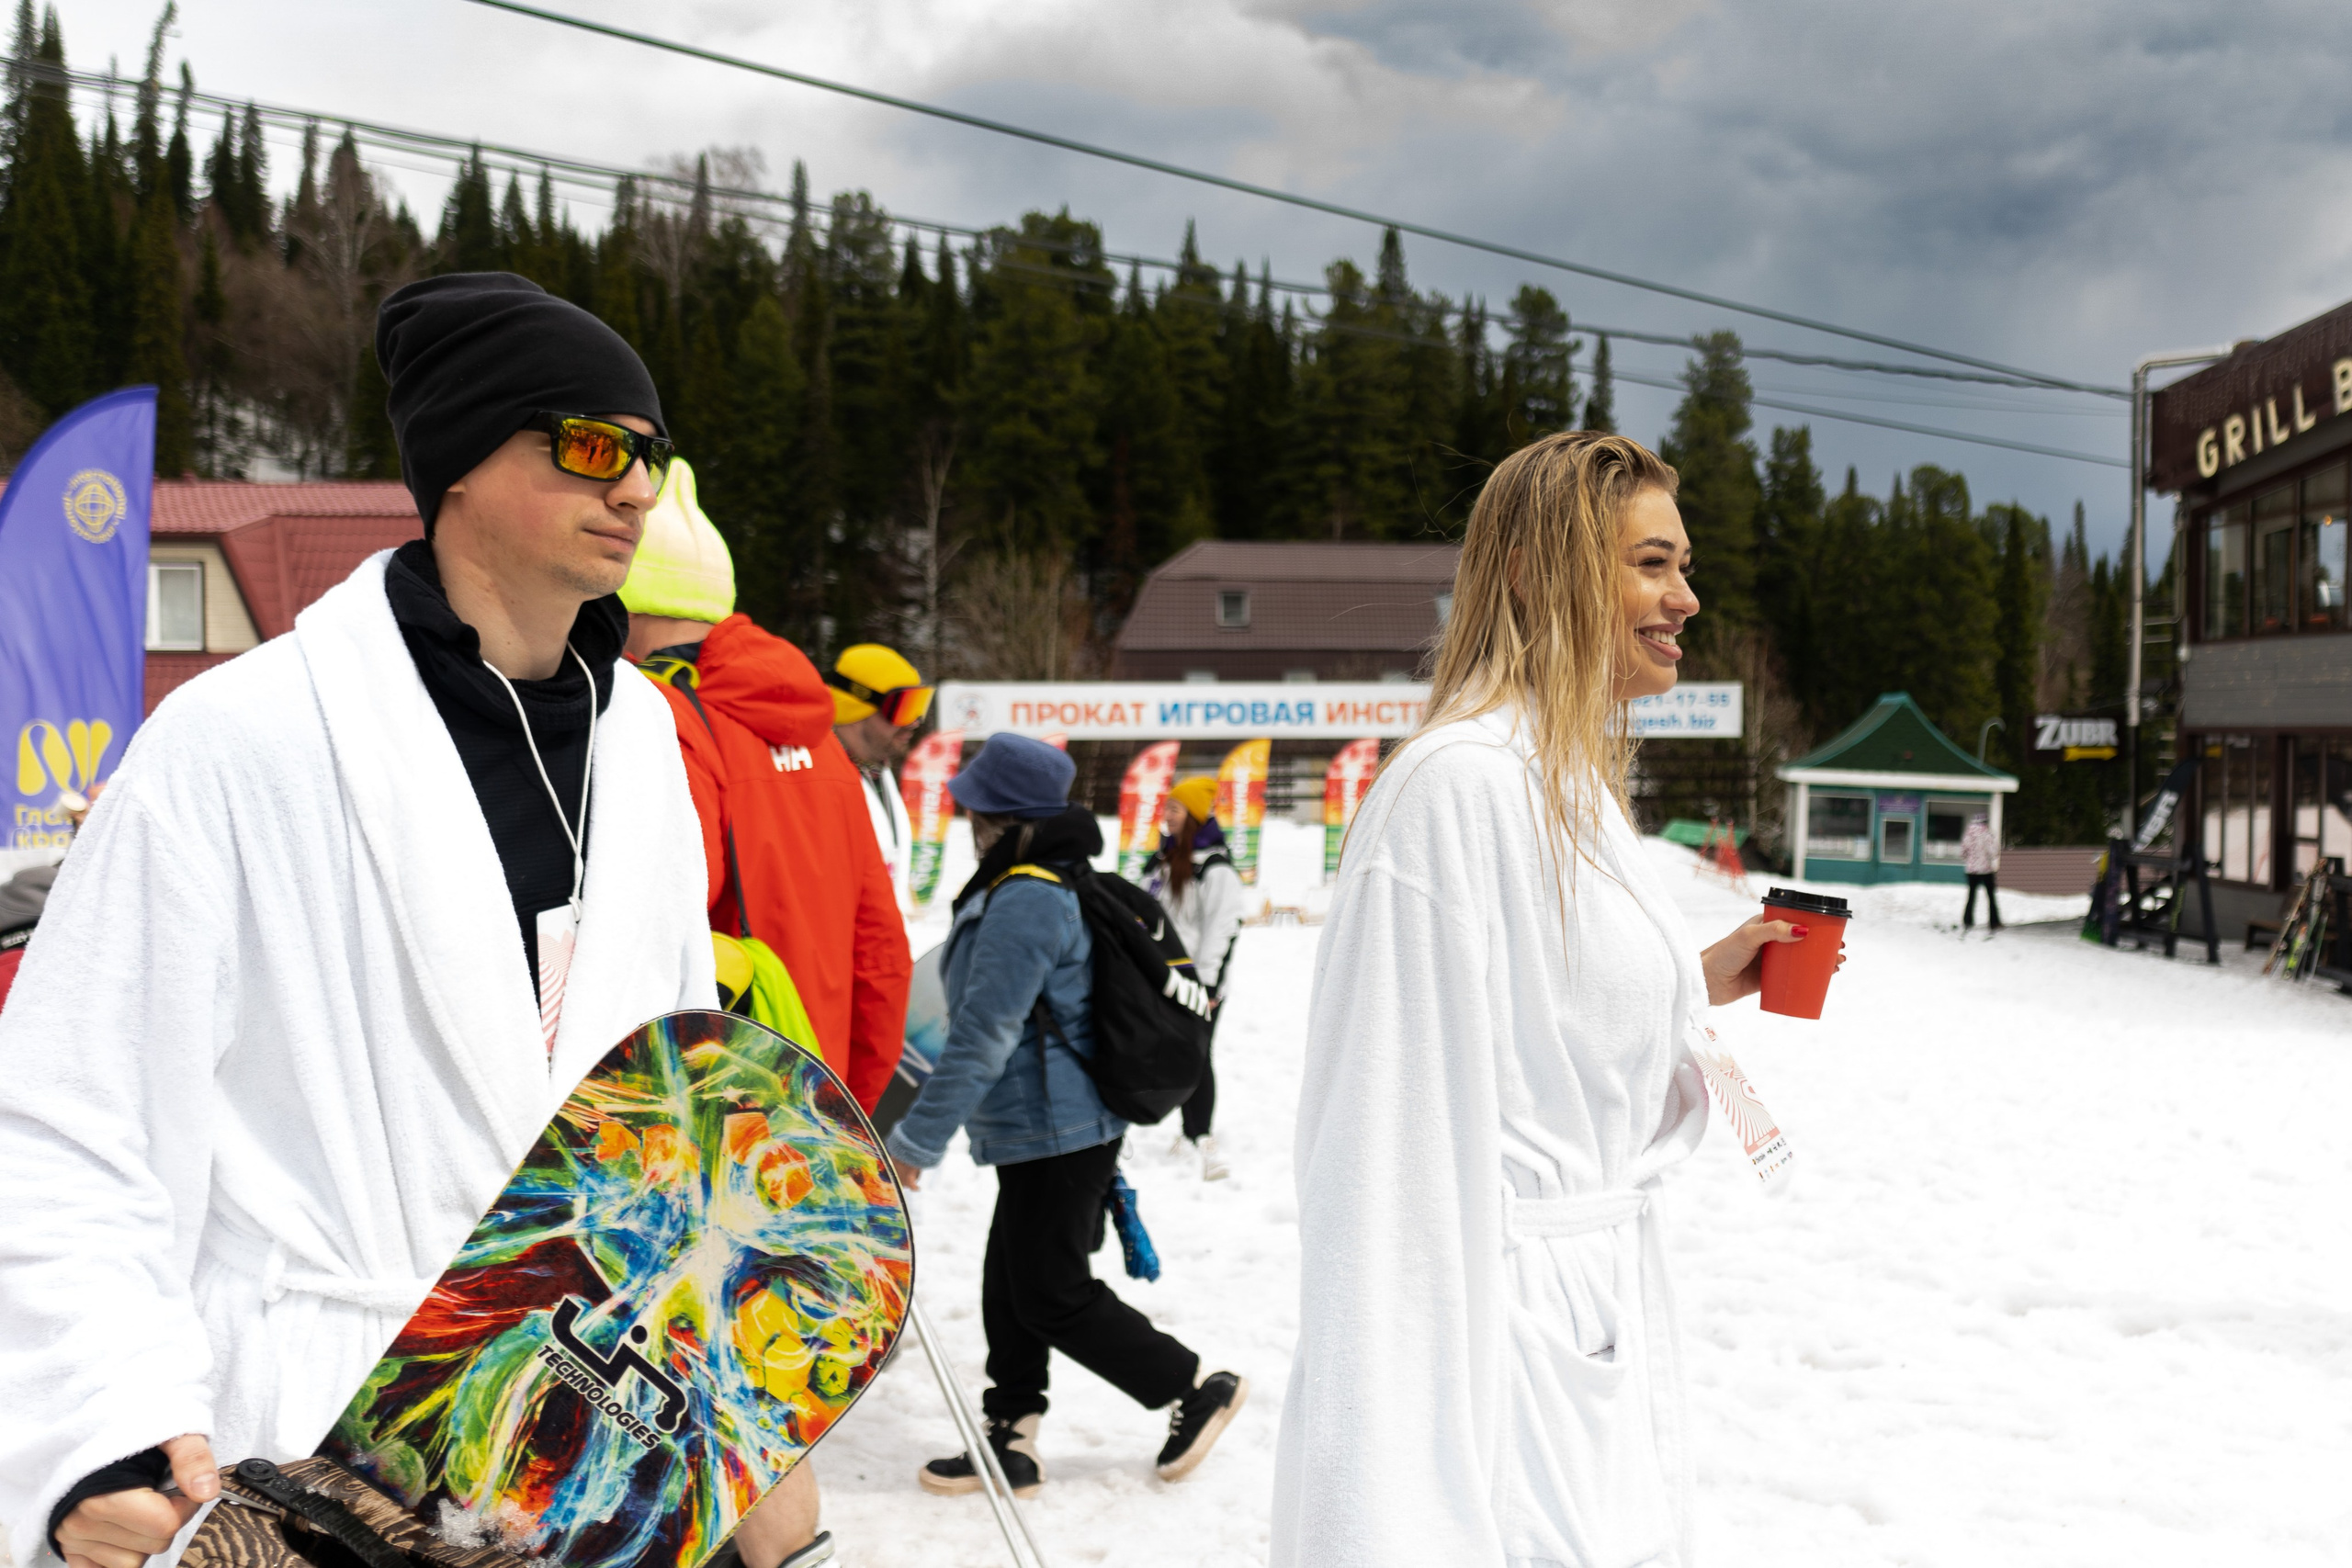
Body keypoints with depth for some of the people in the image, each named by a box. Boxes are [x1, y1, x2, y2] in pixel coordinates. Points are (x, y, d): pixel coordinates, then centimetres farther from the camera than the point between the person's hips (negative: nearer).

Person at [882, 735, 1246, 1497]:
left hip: (1054, 1132, -10)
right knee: (1011, 1289, 13)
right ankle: (1011, 1441, 20)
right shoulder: (1061, 884, 12)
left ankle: (1197, 1391, 11)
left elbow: (984, 1034, -24)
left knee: (1054, 1298, 0)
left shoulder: (1026, 902, -21)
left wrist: (917, 1138, -20)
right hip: (1052, 1128, 10)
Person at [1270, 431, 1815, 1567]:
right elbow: (1401, 1133, -23)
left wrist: (1696, 983, 12)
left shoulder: (1580, 786, 13)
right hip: (1507, 1335, -10)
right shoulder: (1461, 783, -18)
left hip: (1607, 1331, 10)